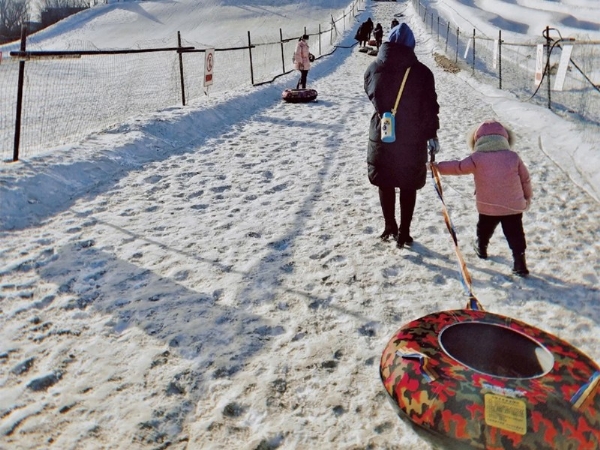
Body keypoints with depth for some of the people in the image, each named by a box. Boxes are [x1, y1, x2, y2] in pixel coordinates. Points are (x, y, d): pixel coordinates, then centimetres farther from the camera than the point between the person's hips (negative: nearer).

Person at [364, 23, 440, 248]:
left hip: (381, 137, 1)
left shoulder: (373, 69, -3)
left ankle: (390, 226, 26)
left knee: (385, 183, 18)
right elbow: (430, 107, -5)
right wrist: (432, 134, 5)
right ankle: (404, 232, 17)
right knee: (408, 186, 11)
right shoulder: (421, 71, -8)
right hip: (413, 139, -1)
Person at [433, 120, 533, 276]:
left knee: (484, 229, 25)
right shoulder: (513, 157, 0)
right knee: (515, 234, 5)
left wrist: (438, 166, 1)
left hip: (487, 207, 0)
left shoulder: (477, 158, -9)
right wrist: (528, 196, 20)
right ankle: (520, 263, 2)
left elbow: (459, 167, -8)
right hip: (513, 206, 1)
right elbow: (525, 178, 6)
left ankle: (481, 248, 45)